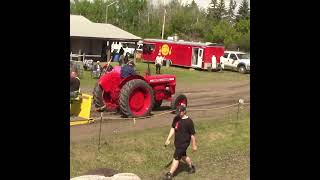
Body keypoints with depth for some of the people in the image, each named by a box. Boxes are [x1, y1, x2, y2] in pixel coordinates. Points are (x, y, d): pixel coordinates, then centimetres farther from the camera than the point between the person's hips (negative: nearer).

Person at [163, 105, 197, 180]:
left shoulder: (189, 121, -19)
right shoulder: (176, 118, 0)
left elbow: (192, 134, -12)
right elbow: (173, 129, 9)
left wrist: (194, 145, -6)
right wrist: (168, 139, 4)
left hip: (184, 143, -7)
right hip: (177, 142, 7)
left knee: (176, 158, -6)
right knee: (183, 156, 23)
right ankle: (191, 167, 45)